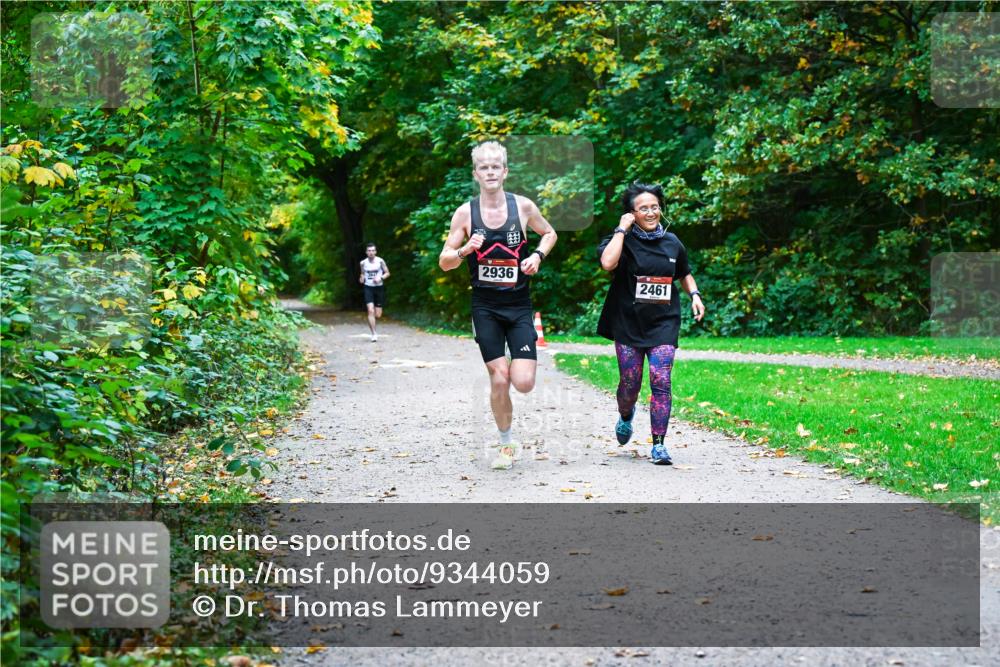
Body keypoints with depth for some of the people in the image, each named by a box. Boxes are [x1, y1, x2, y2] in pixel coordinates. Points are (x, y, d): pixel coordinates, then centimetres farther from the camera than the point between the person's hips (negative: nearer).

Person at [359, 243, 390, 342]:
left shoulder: (380, 261, -5)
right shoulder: (363, 263, 1)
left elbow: (387, 273, 2)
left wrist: (380, 277, -16)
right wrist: (362, 278, -5)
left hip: (379, 288, 0)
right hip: (368, 288, 0)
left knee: (378, 315, 2)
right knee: (370, 310, -17)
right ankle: (374, 334, -13)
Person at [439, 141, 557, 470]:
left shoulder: (523, 206, -3)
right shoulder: (465, 212, -4)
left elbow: (549, 233, 16)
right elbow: (444, 262, 0)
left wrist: (538, 255, -4)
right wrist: (466, 249, -20)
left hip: (519, 306, 0)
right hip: (485, 307, 0)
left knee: (524, 382, -10)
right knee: (499, 379, -5)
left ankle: (519, 361, 28)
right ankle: (505, 443, 17)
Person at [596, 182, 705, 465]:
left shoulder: (672, 242, 8)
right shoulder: (623, 239, -5)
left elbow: (684, 274, 25)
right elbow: (608, 263, -27)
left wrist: (694, 295, 6)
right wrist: (622, 229, -18)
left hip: (663, 324, 2)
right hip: (628, 322, -2)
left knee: (661, 381, -11)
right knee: (630, 384, 5)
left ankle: (658, 445, -5)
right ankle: (625, 416, 40)